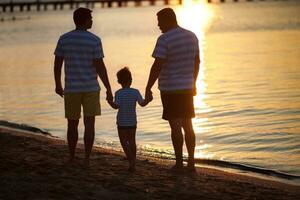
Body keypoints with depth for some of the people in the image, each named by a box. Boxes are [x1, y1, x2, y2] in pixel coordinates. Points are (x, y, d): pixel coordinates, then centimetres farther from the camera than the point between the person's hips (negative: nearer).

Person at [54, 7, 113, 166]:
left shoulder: (64, 39, -2)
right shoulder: (94, 40, -10)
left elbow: (57, 64, 2)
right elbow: (100, 67, -13)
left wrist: (58, 85, 17)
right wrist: (108, 89, -7)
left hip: (71, 89, 2)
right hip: (90, 88, -2)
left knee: (72, 124, 14)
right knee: (89, 124, 3)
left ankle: (72, 158, 20)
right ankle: (87, 159, -3)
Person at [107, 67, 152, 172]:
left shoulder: (118, 93, -11)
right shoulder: (135, 92, -4)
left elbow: (116, 106, -20)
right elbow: (142, 103, -5)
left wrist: (109, 101, -7)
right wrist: (148, 99, 10)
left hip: (122, 123, -4)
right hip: (132, 122, 4)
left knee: (124, 142, 3)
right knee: (132, 141, 15)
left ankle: (131, 161, -15)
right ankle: (133, 163, 20)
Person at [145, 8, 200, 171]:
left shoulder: (164, 40, -16)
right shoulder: (192, 36, 6)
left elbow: (157, 66, -19)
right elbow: (197, 61, 15)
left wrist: (148, 88, -14)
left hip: (170, 89, -6)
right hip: (187, 87, 6)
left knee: (175, 125, -1)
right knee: (187, 125, 11)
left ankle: (179, 163, 3)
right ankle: (191, 162, 13)